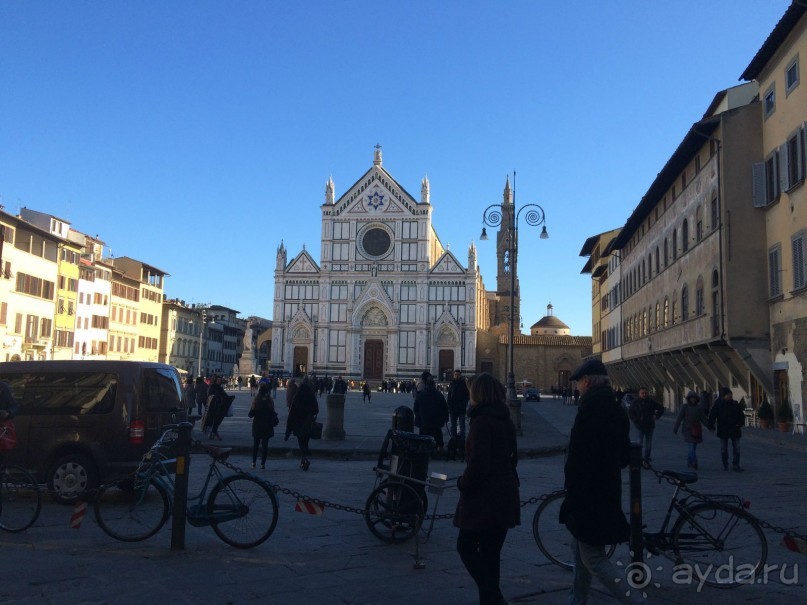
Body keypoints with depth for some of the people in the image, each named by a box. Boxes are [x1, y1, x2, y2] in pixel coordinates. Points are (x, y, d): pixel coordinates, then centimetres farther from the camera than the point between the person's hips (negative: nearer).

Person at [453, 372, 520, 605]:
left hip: (484, 498, -8)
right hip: (506, 496, 8)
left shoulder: (481, 422, -18)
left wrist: (463, 483, -8)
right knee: (491, 552, 15)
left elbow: (478, 464, -24)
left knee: (466, 547, 5)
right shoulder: (506, 421, 9)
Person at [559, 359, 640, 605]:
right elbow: (624, 455, 16)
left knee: (593, 558, -1)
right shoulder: (615, 407, 9)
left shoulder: (591, 407, -19)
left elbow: (579, 455, -23)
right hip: (609, 490, 10)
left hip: (588, 492, -10)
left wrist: (572, 490, -17)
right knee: (581, 551, 21)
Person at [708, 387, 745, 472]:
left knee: (736, 448, 1)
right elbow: (712, 416, -6)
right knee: (724, 448, 9)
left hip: (734, 429, 2)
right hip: (723, 430, -2)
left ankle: (736, 464, 9)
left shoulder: (735, 404, 0)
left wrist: (740, 423, -9)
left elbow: (741, 415, 7)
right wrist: (711, 426, -13)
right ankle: (725, 465, 20)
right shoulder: (718, 404, -6)